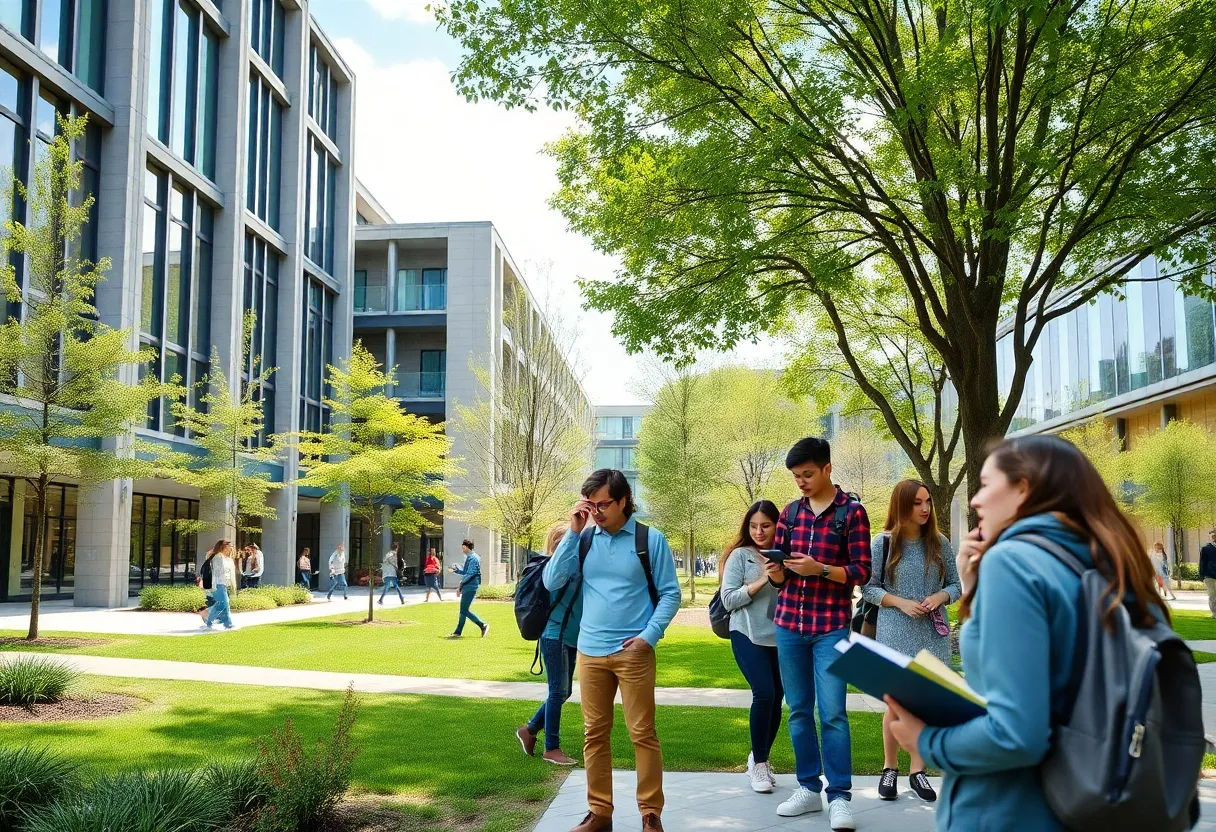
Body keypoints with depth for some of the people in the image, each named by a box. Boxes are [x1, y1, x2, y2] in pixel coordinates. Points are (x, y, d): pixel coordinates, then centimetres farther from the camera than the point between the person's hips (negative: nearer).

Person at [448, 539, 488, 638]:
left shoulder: (473, 558, -15)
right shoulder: (469, 557, 16)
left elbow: (470, 574, -21)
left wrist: (461, 584, -17)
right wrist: (457, 570, 9)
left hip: (470, 587, -10)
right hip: (467, 587, 10)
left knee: (464, 611, -8)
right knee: (463, 610, 10)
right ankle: (457, 632, 14)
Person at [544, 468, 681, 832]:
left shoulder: (650, 539, -3)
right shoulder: (584, 539, 4)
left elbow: (670, 594, 0)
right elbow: (552, 582, -3)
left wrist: (649, 636, -12)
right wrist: (572, 532, -8)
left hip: (633, 652, -3)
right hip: (589, 651, 3)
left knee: (642, 733, 1)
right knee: (595, 733, 9)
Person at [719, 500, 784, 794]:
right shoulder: (740, 555, -2)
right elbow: (728, 599, -7)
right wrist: (762, 580, -16)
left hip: (780, 637, 4)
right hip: (749, 636, -4)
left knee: (776, 698, 6)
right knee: (764, 693, -14)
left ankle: (760, 758, 27)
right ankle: (758, 764, 2)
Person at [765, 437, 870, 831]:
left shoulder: (852, 512, -3)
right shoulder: (791, 512, 10)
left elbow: (862, 571, -6)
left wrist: (820, 569, -21)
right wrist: (775, 572, -10)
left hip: (831, 626, -4)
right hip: (789, 623, 5)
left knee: (832, 713, -6)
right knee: (799, 710, 9)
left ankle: (839, 797, 1)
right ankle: (809, 788, 18)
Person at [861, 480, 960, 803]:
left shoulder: (939, 543, 4)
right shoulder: (884, 542, -4)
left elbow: (957, 584, 9)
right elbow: (868, 588, -2)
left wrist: (940, 597, -12)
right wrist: (901, 603, -15)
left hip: (933, 635, 3)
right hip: (896, 634, -2)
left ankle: (917, 771, 16)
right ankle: (890, 769, 17)